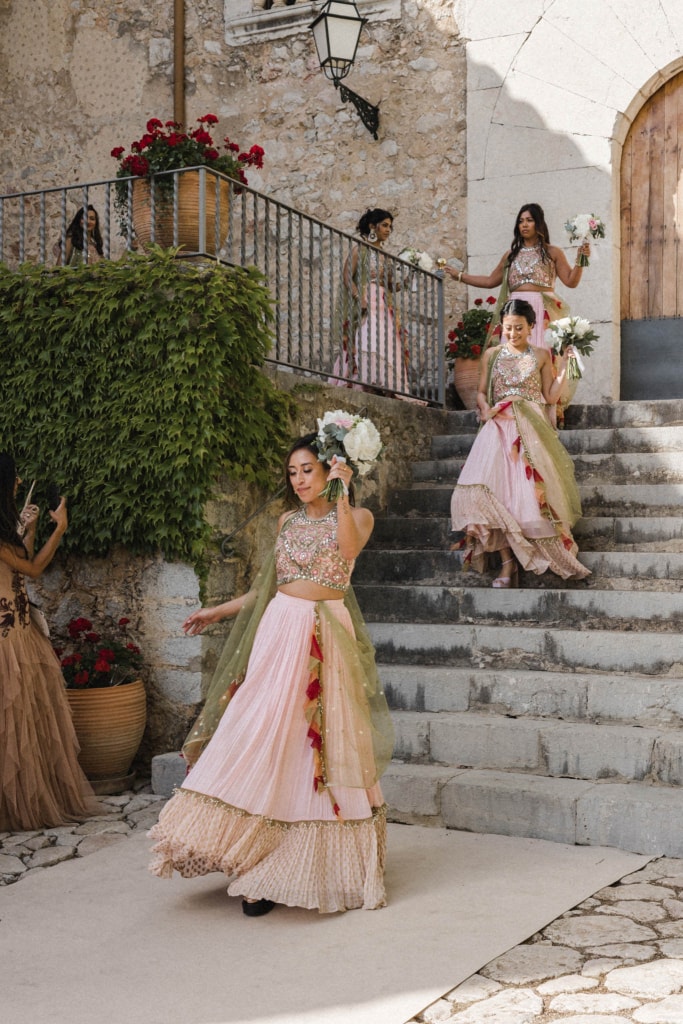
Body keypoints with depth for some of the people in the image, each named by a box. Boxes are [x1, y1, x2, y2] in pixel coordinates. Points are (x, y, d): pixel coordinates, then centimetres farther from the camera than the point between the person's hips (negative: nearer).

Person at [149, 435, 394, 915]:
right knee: (263, 739, -4)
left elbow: (349, 546, -18)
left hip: (328, 638, -3)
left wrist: (342, 490, -16)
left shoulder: (358, 515, 5)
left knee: (325, 746, -1)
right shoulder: (288, 521, 16)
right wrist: (218, 611, 22)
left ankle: (325, 862, 11)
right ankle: (255, 863, 1)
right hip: (279, 632, 3)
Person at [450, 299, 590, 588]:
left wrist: (563, 368, 2)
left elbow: (550, 397, 11)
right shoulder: (492, 354, 17)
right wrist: (485, 408, -2)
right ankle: (508, 560, -24)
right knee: (493, 484, -24)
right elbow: (481, 392, 19)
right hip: (499, 426, 1)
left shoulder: (541, 355, 13)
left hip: (531, 427, 0)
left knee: (530, 486, -24)